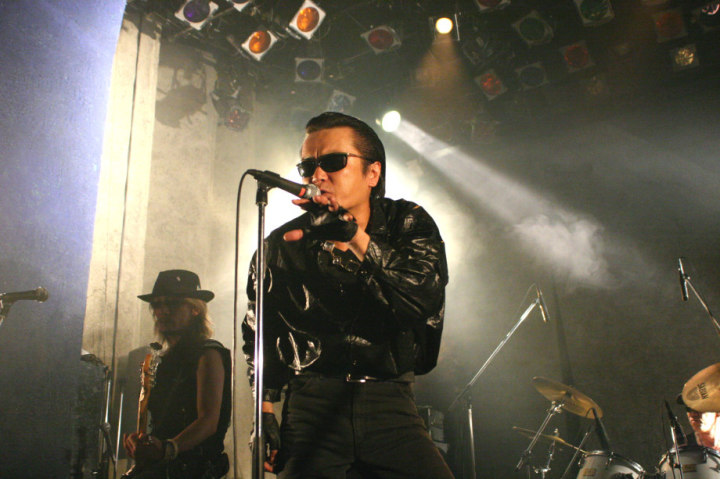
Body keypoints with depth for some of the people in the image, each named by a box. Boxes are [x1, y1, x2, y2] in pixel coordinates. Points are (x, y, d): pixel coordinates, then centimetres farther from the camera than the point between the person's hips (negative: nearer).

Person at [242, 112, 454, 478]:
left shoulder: (409, 224, 3)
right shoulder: (282, 246, 4)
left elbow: (428, 295, -16)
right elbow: (259, 335, 16)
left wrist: (354, 238, -24)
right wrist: (265, 414, 9)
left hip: (390, 405, 0)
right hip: (312, 405, 0)